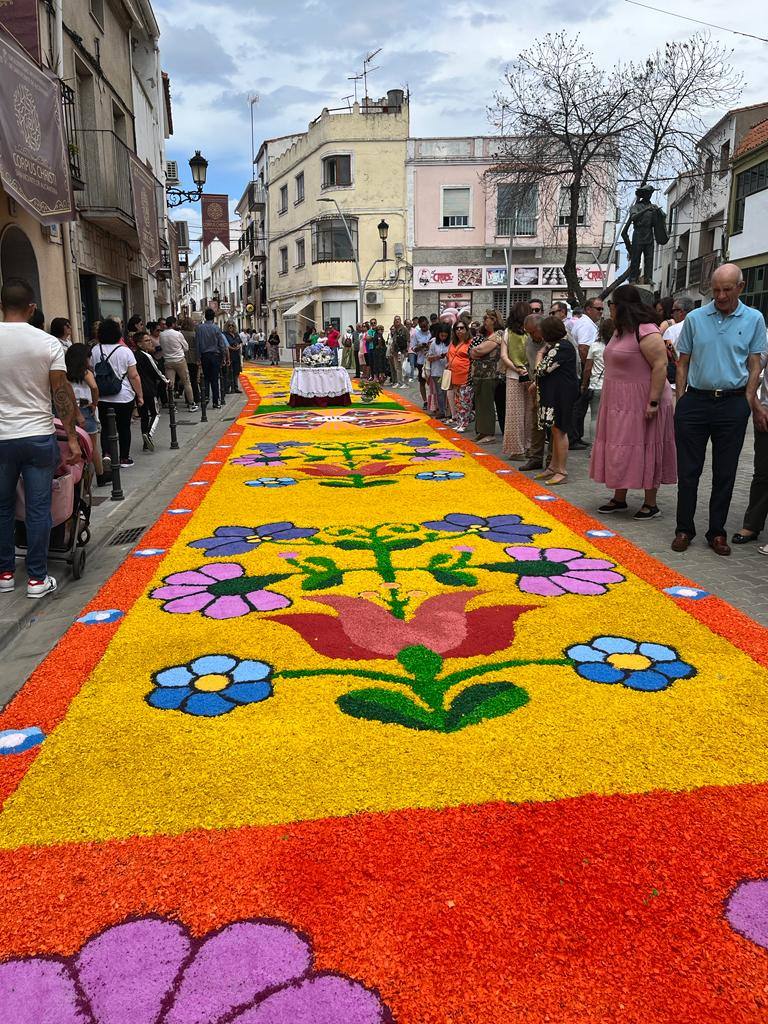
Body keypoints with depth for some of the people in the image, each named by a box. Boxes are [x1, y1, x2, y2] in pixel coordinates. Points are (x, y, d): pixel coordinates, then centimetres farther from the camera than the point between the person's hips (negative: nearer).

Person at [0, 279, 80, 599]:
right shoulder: (48, 343, -7)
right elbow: (62, 393, -8)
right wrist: (72, 438, -3)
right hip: (39, 436, -1)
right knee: (38, 509, 5)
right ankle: (37, 578, 11)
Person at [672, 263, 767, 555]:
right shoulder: (694, 318, 3)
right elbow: (683, 363, 7)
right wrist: (680, 402, 1)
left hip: (733, 403, 0)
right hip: (695, 400, 0)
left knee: (725, 473, 6)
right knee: (689, 470, 3)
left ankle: (717, 532, 16)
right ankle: (684, 529, 14)